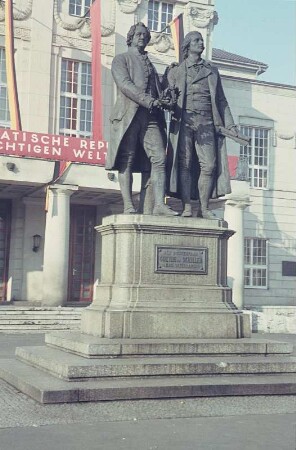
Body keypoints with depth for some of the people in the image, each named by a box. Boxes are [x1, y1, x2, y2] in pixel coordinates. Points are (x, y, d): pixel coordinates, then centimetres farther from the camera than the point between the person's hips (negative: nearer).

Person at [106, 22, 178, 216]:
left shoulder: (150, 64, 31)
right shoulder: (121, 59, 14)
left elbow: (158, 89, 24)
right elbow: (125, 84, -4)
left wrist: (163, 100, -2)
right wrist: (149, 101, -16)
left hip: (151, 117, 5)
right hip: (128, 115, -4)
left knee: (159, 159, -10)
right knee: (127, 161, -8)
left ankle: (159, 204, -15)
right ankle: (128, 206, -8)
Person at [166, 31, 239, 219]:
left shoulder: (212, 70, 22)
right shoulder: (176, 71, 16)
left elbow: (221, 100, 20)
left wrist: (229, 124, 11)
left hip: (207, 122, 2)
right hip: (184, 121, -2)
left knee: (209, 165, -8)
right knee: (185, 164, -7)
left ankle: (204, 208, -2)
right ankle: (187, 207, -5)